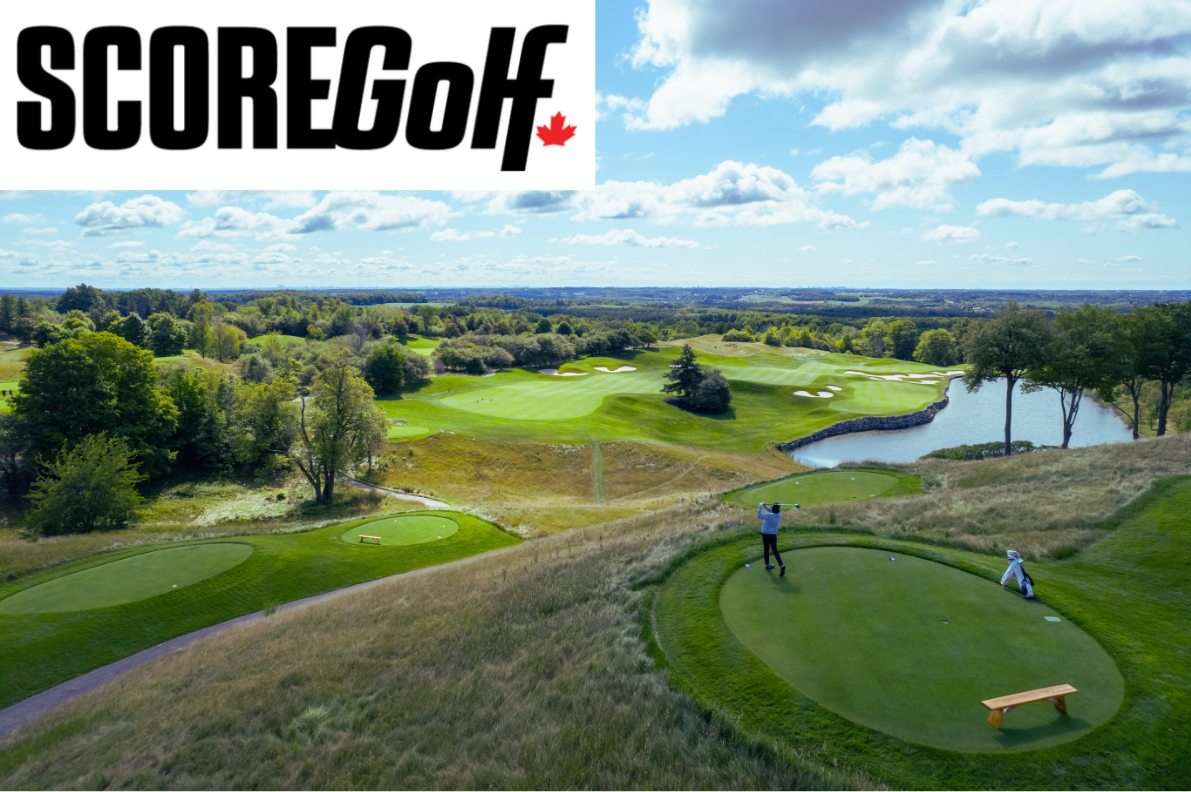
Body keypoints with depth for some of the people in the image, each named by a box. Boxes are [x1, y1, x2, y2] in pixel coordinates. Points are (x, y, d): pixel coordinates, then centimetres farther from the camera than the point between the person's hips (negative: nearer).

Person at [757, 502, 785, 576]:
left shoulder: (769, 516, -23)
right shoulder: (779, 515, -8)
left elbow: (759, 516, -14)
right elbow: (772, 511, 8)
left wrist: (760, 507, -7)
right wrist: (765, 506, -4)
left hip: (765, 534, -2)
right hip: (773, 535, 2)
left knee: (766, 550, 14)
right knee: (775, 550, 4)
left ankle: (767, 565, 23)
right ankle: (781, 565, -13)